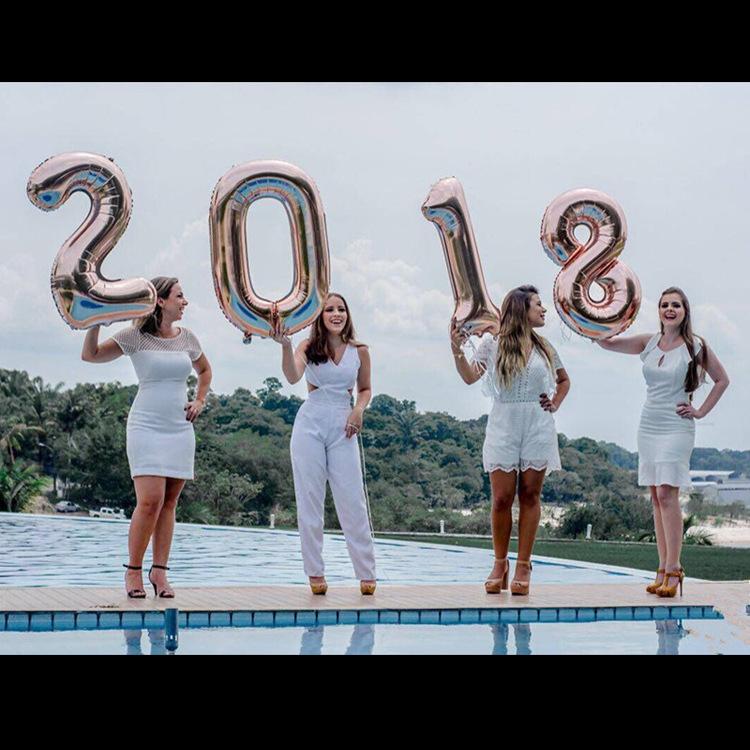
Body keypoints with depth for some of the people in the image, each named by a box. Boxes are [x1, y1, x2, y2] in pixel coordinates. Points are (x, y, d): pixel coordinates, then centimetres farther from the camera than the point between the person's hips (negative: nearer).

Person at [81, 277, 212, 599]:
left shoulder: (187, 337, 11)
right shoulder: (135, 336, -3)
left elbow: (205, 370, 29)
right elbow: (90, 355, -6)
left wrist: (199, 401, 15)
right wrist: (95, 321, -18)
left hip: (180, 429, 5)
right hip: (146, 427, -5)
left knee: (169, 502, 3)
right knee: (150, 501, -14)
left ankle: (160, 570, 8)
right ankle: (133, 570, -1)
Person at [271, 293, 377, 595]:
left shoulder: (359, 351, 5)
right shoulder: (309, 347, -1)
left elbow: (365, 389, 17)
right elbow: (293, 376, -19)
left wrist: (359, 409, -3)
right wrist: (285, 345, -35)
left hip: (343, 428, 1)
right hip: (311, 424, -1)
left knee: (353, 502, -1)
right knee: (309, 502, 2)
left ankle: (366, 573, 6)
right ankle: (315, 573, 11)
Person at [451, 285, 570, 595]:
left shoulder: (544, 347, 12)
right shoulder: (493, 344, 2)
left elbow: (564, 380, 26)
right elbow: (470, 376, -11)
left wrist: (555, 405, 10)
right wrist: (457, 349, -25)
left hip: (538, 428, 3)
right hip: (503, 427, -2)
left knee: (530, 495, 1)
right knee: (502, 498, -3)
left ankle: (523, 566, 6)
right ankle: (500, 563, 10)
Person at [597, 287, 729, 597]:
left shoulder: (695, 346, -2)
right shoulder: (648, 343, 8)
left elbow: (722, 380, 7)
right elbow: (606, 343, 5)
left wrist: (701, 412, 1)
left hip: (676, 428, -5)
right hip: (648, 426, 5)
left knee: (667, 494, -13)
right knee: (656, 497, 4)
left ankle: (673, 569, -11)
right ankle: (663, 568, 7)